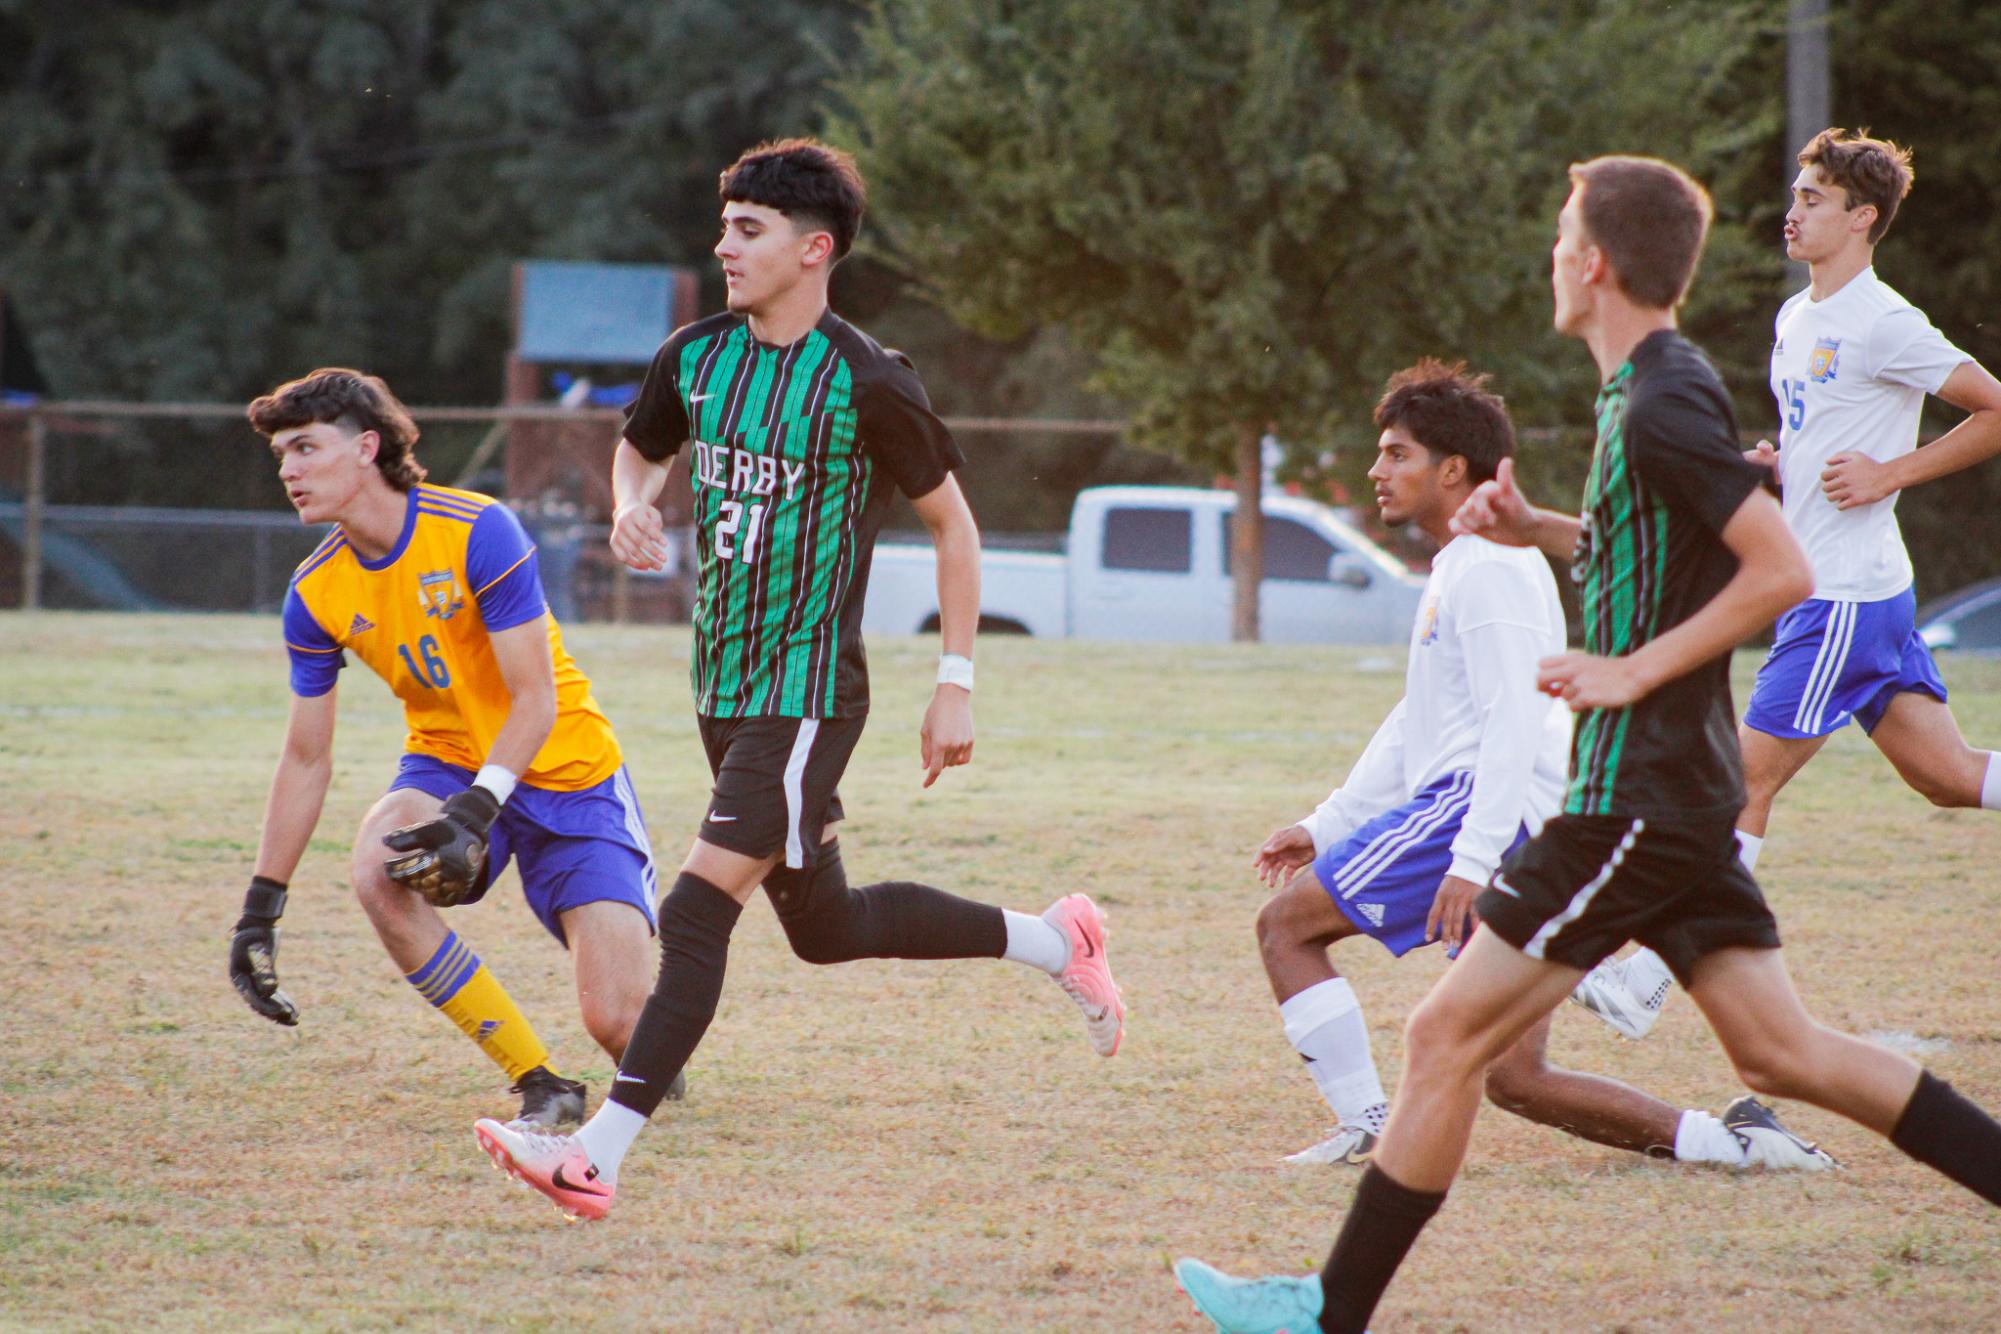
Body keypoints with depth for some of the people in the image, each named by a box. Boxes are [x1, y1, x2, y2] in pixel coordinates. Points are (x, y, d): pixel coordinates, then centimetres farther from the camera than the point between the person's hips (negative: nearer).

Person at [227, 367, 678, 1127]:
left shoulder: (477, 533, -20)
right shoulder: (314, 594, -5)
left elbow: (536, 701, -20)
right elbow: (306, 759, 3)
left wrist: (477, 809, -34)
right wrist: (260, 910, 1)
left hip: (563, 773, -4)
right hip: (447, 764, 4)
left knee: (616, 1023, -17)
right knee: (377, 870, -33)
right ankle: (541, 1085, -18)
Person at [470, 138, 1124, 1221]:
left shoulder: (866, 384, -13)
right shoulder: (694, 358, 4)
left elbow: (952, 524, -3)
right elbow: (640, 450, 24)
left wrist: (956, 684, -5)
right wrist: (632, 508, -1)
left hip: (807, 697, -8)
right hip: (722, 689, 8)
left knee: (700, 908, -17)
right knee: (824, 924, 17)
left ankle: (598, 1158, -20)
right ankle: (1054, 941, 36)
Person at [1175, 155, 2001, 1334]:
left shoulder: (1662, 407, -17)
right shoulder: (1664, 390, 12)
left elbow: (1782, 571, -23)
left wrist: (1636, 670, -19)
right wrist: (1542, 529, 13)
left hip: (1635, 795, -10)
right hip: (1683, 788, 10)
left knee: (1449, 1037, -3)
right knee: (1779, 1050, 10)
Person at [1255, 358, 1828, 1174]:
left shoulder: (1488, 568, -8)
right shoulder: (1457, 569, 25)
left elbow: (1515, 718, -18)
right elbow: (1417, 723, 31)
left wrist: (1472, 859, -26)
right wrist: (1326, 826, 29)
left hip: (1490, 806, -10)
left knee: (1287, 923, -4)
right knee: (1514, 1077, 6)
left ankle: (1366, 1129, -10)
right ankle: (1721, 1141, -1)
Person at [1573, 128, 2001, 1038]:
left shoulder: (1883, 324, -14)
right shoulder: (1797, 319, 14)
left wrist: (1890, 475, -16)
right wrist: (1774, 463, 7)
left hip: (1848, 594, -9)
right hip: (1820, 582, 9)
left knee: (1750, 775, -6)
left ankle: (1653, 978, -2)